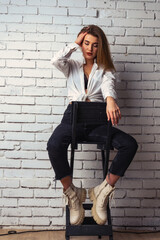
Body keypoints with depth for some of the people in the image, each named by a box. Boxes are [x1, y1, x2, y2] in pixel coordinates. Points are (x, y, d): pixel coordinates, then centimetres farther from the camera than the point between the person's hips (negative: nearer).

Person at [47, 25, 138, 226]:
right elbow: (56, 60, -4)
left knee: (130, 144, -24)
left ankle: (103, 192, -11)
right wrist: (75, 44, 7)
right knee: (54, 145, -34)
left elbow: (108, 86, -9)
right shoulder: (72, 66, 20)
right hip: (73, 116, 0)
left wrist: (110, 100, -34)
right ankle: (72, 194, -12)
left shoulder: (105, 70, 15)